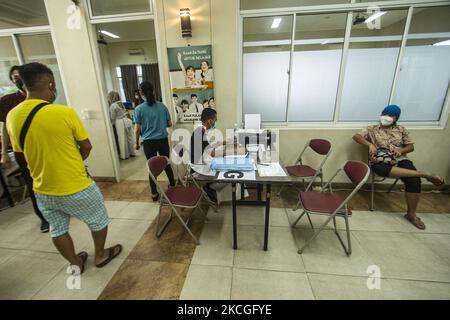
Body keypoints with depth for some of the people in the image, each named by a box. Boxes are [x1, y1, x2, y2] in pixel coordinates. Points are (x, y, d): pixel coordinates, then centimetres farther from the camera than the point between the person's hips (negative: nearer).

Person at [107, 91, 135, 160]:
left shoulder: (112, 106, -11)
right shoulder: (121, 103, 10)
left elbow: (112, 118, -8)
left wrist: (111, 125, 6)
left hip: (120, 123, -7)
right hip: (127, 120, 7)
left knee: (123, 140, 3)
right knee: (129, 138, 12)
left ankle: (125, 155, 12)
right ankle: (132, 153, 22)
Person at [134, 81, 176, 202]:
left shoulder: (139, 109, -8)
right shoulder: (162, 106, -1)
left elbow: (137, 129, -6)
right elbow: (169, 124, 5)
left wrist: (136, 143, 8)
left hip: (149, 142, -2)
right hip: (163, 140, 2)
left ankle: (154, 194, 20)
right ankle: (173, 186, 33)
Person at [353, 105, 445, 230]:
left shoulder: (401, 129, 19)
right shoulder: (371, 129, 12)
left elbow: (411, 146, 17)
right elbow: (356, 136, -3)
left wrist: (401, 150, -7)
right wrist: (370, 144, -18)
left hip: (400, 159, 3)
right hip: (380, 160, -2)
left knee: (414, 180, -25)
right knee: (380, 169, -41)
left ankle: (411, 214, -9)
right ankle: (424, 174, -33)